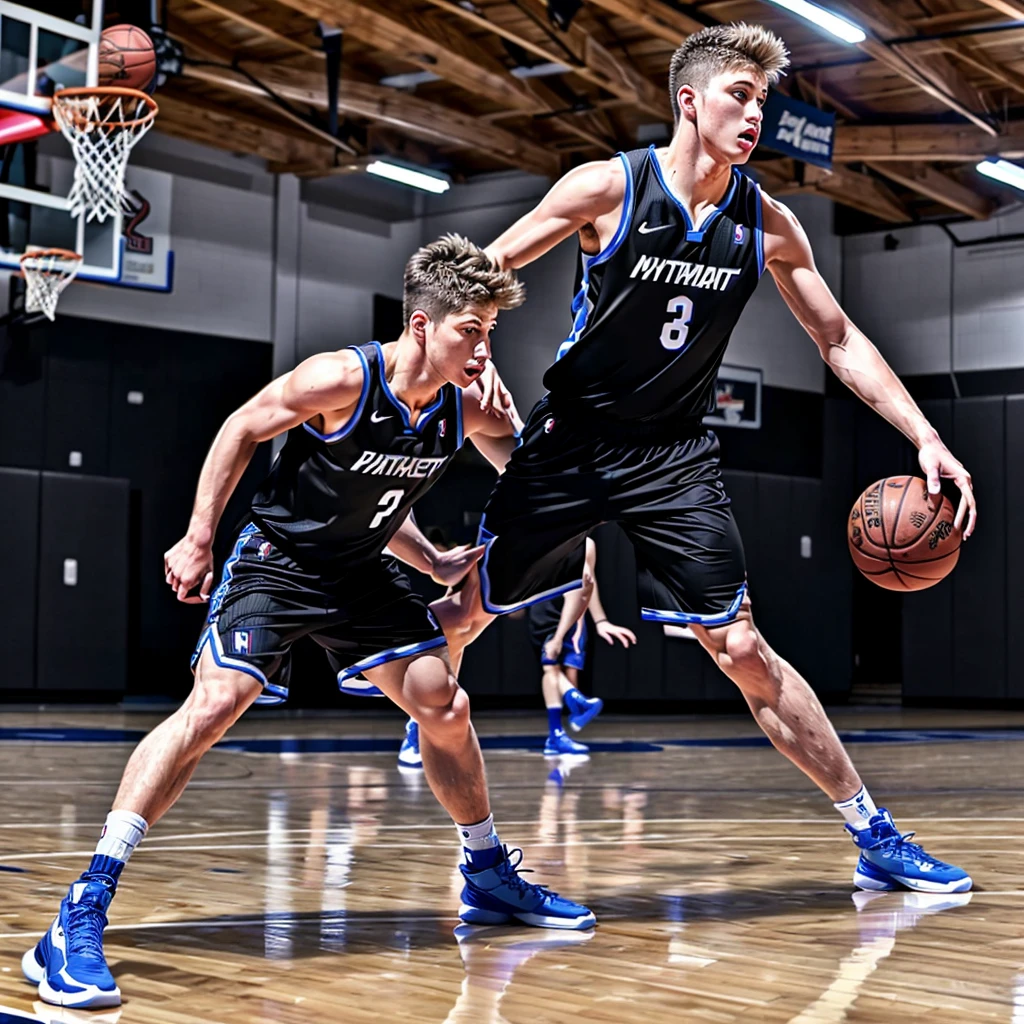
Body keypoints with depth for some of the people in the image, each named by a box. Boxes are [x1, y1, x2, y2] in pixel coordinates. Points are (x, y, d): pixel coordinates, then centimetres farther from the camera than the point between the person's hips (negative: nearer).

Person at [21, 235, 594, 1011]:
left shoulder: (468, 409, -8)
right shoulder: (342, 379, -25)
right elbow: (243, 429, -12)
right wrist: (199, 539, -12)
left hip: (362, 571, 6)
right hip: (278, 559, -6)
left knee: (445, 706, 4)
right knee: (215, 703, -23)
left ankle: (489, 877, 27)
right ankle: (83, 914, -23)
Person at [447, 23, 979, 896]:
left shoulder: (767, 224, -3)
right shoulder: (609, 188, -12)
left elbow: (840, 340, 3)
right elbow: (485, 272, -5)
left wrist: (926, 437, -6)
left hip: (675, 456, 1)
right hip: (570, 438, -1)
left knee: (741, 648, -4)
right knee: (464, 615, 4)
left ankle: (874, 837, 3)